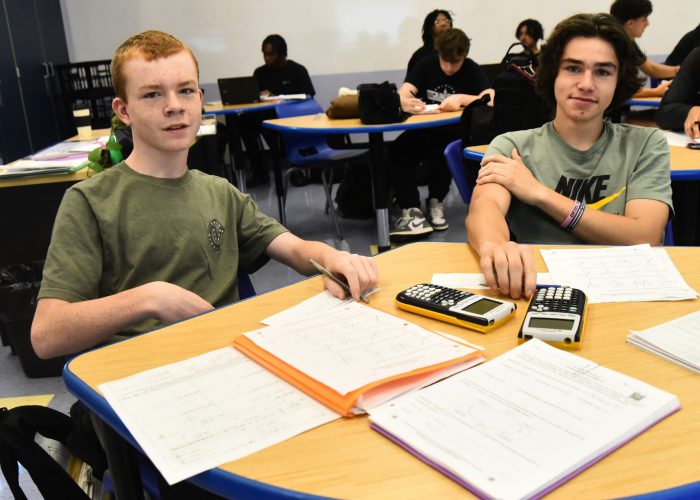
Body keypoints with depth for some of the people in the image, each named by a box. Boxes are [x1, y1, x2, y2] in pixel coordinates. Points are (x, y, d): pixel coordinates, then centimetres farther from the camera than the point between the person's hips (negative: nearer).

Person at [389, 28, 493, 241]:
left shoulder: (472, 70, 0)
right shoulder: (426, 65, 7)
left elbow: (491, 100, -16)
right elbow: (401, 95, -7)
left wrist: (461, 98, -30)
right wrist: (407, 102, -32)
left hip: (456, 133, -2)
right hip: (425, 129, 3)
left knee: (441, 149, -37)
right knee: (397, 151, -28)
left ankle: (435, 202, -13)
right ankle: (411, 211, -33)